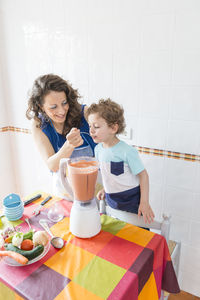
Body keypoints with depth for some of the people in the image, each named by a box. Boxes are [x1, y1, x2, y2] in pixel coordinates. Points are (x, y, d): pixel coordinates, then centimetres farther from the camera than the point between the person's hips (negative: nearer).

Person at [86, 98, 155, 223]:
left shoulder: (127, 151, -24)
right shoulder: (98, 149, -3)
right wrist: (105, 189, 10)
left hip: (131, 200, -6)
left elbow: (143, 175, -18)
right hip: (111, 200, 6)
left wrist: (144, 202, -18)